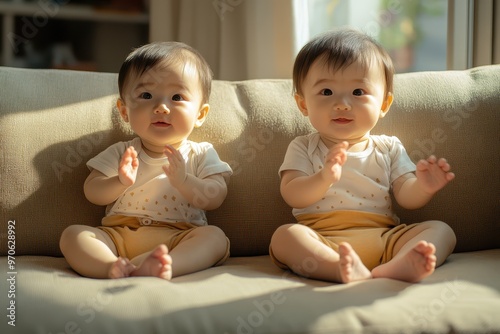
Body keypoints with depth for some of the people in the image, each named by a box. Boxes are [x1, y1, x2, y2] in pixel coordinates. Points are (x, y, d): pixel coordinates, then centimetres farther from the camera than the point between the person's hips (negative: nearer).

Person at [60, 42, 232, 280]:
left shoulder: (201, 155, 7)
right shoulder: (121, 153, 10)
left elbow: (215, 198, -3)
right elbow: (92, 193, 4)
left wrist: (182, 180, -21)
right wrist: (121, 182, -17)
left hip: (175, 239, -1)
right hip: (118, 236, 1)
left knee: (214, 236, -29)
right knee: (72, 235, -20)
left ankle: (158, 265, -53)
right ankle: (113, 267, -47)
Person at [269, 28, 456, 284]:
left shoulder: (389, 148, 15)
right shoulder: (303, 148, 9)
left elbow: (406, 197, 8)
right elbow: (292, 196, -6)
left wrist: (422, 187, -16)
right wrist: (324, 178, -26)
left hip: (382, 240, 3)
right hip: (323, 244, -2)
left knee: (441, 230, -16)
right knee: (285, 236, -29)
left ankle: (397, 267, -47)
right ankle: (353, 273, -51)